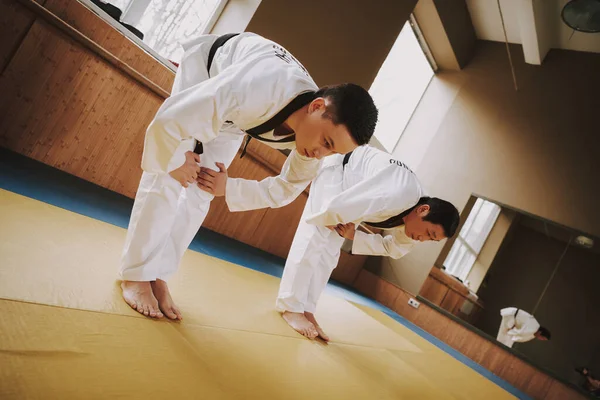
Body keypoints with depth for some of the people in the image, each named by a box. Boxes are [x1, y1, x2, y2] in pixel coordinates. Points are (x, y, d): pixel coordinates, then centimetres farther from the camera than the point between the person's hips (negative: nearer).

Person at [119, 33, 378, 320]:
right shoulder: (258, 89, -49)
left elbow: (285, 189, -7)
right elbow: (166, 123, -42)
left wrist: (227, 188, -14)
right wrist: (174, 161, -24)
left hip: (235, 116, 4)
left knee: (198, 193, -1)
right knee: (167, 180, -14)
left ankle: (157, 276, 11)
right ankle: (135, 274, 1)